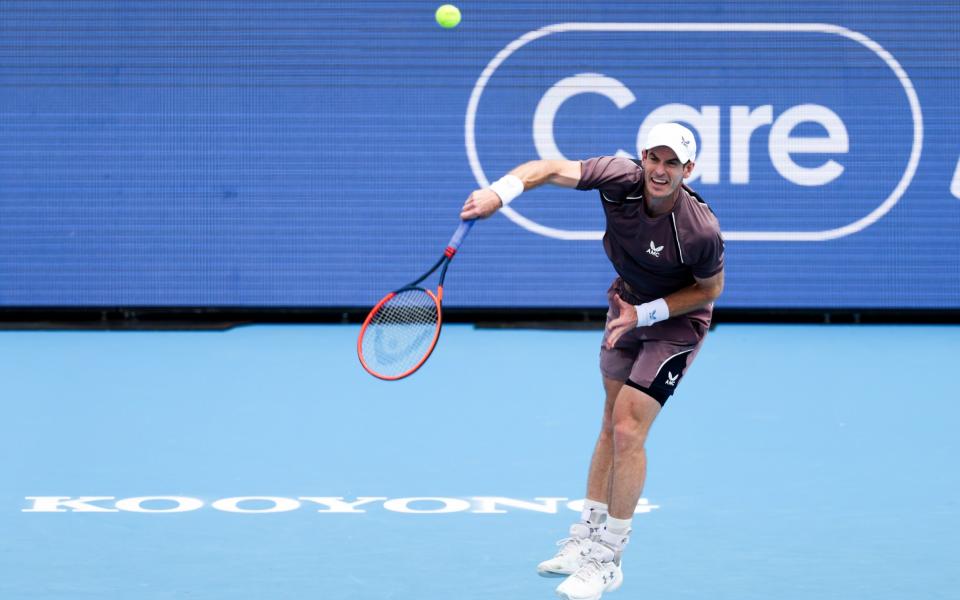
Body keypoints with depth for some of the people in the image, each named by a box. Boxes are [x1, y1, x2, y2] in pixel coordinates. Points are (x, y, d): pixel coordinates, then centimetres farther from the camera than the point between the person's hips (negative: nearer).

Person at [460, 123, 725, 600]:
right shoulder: (621, 178, -25)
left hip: (676, 321, -5)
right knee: (612, 426, 16)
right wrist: (498, 193, -43)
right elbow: (551, 169, -26)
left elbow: (710, 288, -15)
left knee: (628, 430, -12)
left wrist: (645, 313, -21)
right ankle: (586, 539, 29)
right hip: (629, 305, 5)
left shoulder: (701, 230, -33)